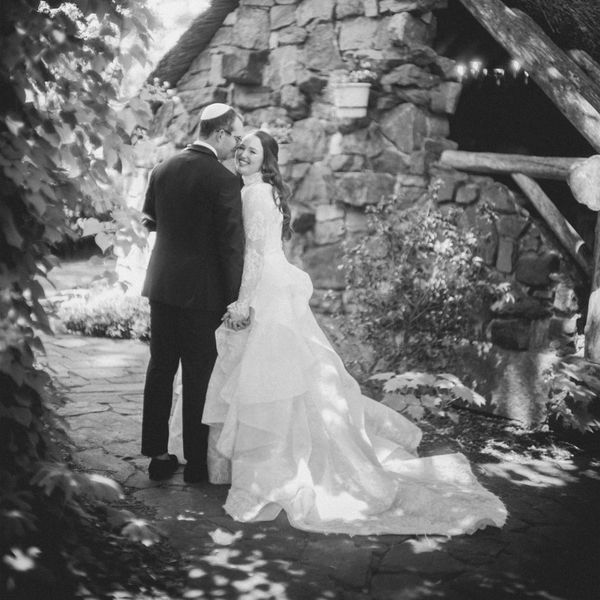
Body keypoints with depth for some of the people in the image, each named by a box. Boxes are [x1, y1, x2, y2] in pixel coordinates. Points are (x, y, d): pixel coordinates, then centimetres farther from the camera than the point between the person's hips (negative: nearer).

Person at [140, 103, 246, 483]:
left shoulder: (162, 170, 5)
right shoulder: (224, 181, -15)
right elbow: (232, 245, -15)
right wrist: (234, 299, -9)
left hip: (161, 286, 6)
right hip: (202, 293, -6)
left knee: (160, 369, 13)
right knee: (199, 377, 4)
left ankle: (158, 455, 21)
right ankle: (196, 463, 14)